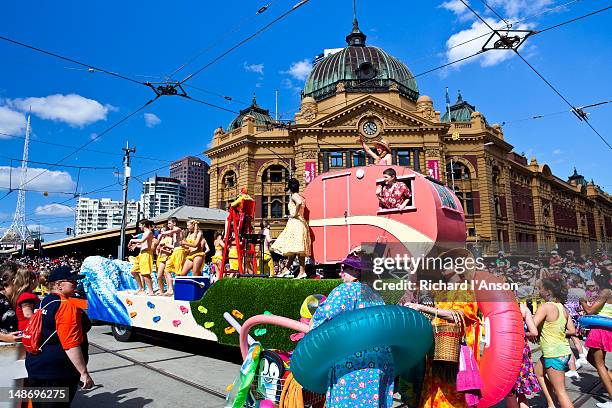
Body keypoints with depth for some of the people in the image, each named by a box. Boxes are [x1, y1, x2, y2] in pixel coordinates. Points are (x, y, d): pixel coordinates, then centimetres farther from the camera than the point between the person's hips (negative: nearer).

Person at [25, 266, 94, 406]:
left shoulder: (43, 303, 9)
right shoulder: (67, 306, -20)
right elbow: (71, 345, -26)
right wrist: (84, 373, -22)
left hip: (35, 369, 9)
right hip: (58, 375, -9)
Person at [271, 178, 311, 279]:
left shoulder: (294, 196, -8)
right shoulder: (301, 197, 18)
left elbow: (299, 203, -28)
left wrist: (295, 214, -18)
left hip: (295, 222, -10)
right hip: (301, 222, 10)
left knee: (296, 248, -10)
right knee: (295, 248, 10)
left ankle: (302, 271, -11)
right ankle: (287, 269, 16)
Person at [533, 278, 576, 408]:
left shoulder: (545, 307, -20)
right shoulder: (563, 308, 4)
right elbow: (572, 331, 10)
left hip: (554, 355, -9)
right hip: (563, 351, 9)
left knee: (559, 391, 1)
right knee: (538, 372, 25)